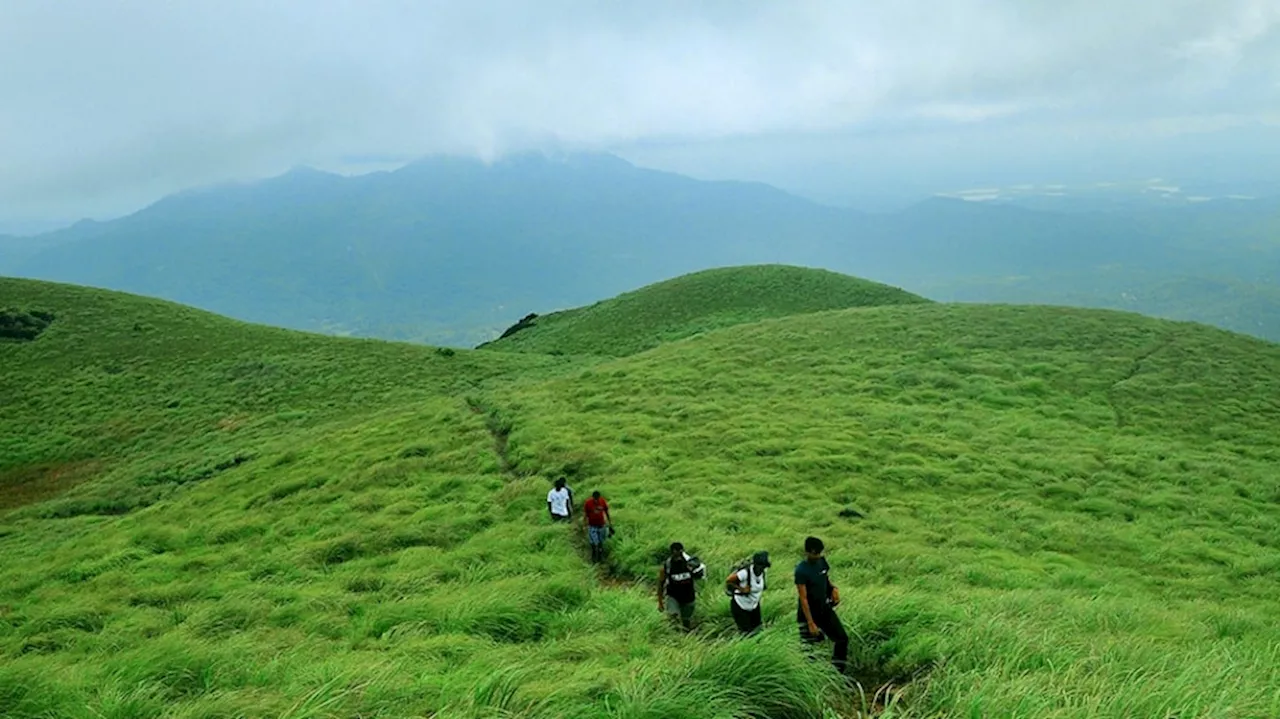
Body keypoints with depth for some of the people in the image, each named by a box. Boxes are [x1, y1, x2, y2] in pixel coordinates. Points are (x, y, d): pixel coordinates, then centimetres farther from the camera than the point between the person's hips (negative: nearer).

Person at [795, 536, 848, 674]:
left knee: (842, 638, 5)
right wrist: (811, 623, -23)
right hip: (808, 613, -7)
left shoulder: (822, 561, -4)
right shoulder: (801, 571, -24)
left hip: (825, 609, 7)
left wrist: (833, 588, -8)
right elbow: (803, 599, -23)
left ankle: (837, 673, 16)